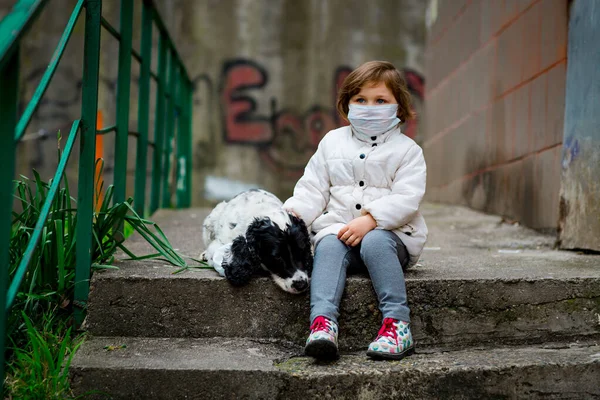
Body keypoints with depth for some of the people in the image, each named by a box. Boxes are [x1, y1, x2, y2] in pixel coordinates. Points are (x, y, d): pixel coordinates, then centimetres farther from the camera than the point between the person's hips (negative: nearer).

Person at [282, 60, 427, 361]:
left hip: (389, 232, -2)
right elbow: (313, 188, 13)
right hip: (337, 228, 2)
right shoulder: (332, 141, 17)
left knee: (375, 243, -35)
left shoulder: (407, 149, 5)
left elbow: (406, 199, -8)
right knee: (328, 246, -30)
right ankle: (322, 322, -48)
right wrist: (294, 213, -8)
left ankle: (398, 323, -35)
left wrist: (370, 219, -23)